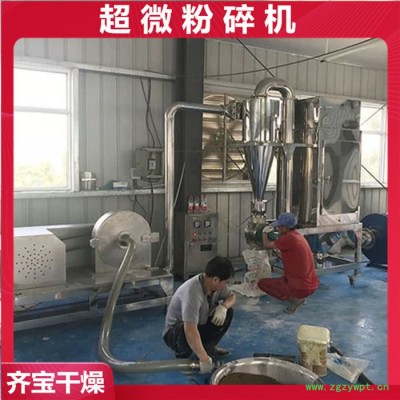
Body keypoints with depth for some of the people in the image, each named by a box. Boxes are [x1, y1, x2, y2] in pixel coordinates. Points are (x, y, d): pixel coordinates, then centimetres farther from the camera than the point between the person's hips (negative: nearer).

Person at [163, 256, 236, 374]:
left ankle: (208, 347, 9)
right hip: (175, 333, -7)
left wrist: (223, 307, -20)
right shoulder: (192, 292, -39)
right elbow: (190, 331, -45)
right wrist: (204, 359, -41)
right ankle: (182, 356, -5)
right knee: (186, 333, -40)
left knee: (227, 312, -8)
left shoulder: (215, 284, -14)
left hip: (200, 325, 7)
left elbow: (231, 296, 3)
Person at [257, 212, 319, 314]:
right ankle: (298, 297, 15)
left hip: (301, 288, -9)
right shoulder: (297, 234, 7)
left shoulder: (289, 238, -19)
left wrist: (265, 232, 13)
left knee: (262, 283, 5)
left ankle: (295, 298, -1)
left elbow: (267, 245, -5)